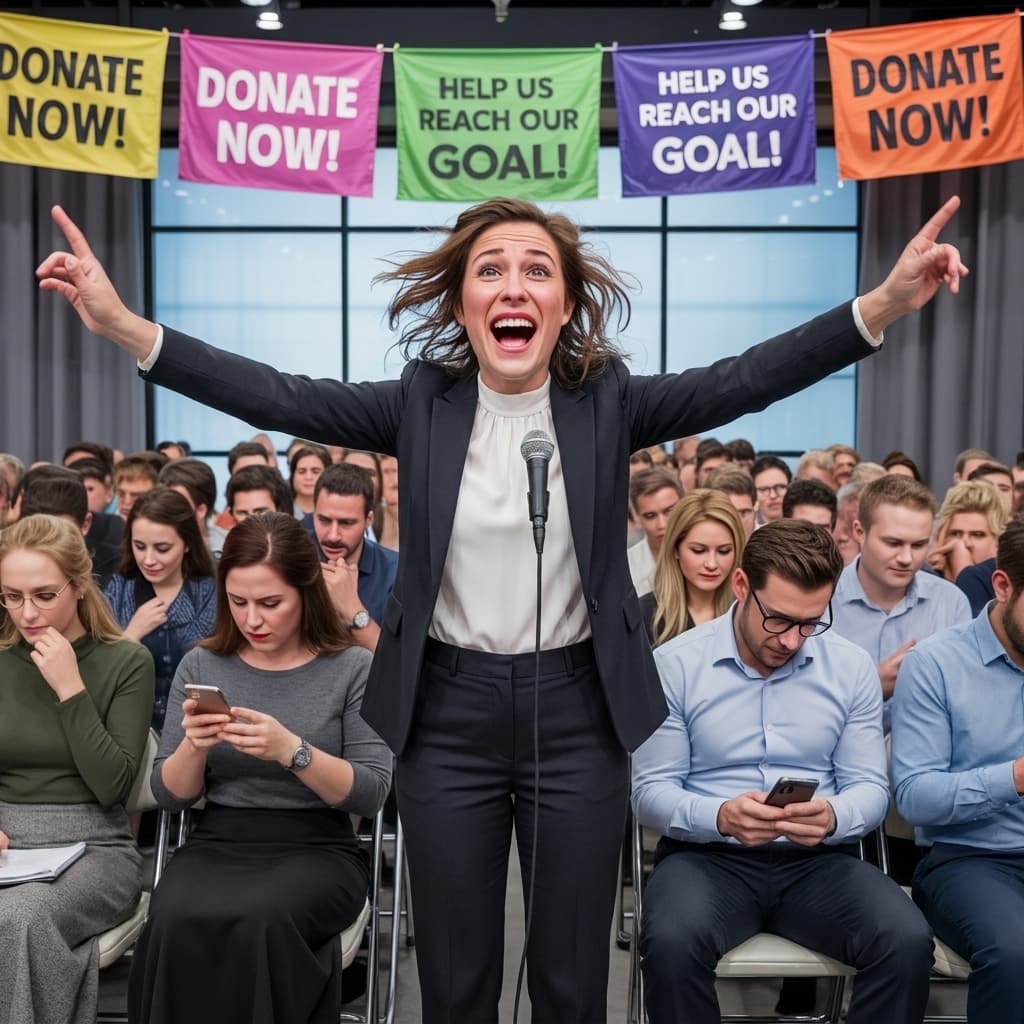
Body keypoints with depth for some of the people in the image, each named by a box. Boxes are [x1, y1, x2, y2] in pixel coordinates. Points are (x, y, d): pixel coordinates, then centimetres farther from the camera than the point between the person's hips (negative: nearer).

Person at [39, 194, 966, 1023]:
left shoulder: (609, 402, -3)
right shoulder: (423, 402, -2)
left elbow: (744, 381, -13)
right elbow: (280, 399, -9)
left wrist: (884, 304, -27)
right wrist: (122, 324, -19)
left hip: (577, 710, 0)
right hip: (448, 712, 1)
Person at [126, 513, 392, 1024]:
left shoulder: (352, 667, -1)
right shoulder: (201, 665, 7)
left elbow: (371, 793, -8)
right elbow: (170, 796, 8)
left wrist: (292, 751, -23)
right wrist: (193, 746, -14)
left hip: (317, 849, -2)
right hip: (217, 843, 2)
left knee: (261, 920, -34)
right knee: (176, 920, -30)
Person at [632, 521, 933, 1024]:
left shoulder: (852, 667, 4)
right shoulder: (675, 664, -4)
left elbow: (870, 786, 5)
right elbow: (650, 789, -3)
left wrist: (834, 818, -19)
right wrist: (718, 816, -24)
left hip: (818, 859, 2)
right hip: (707, 855, -2)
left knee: (907, 942, -26)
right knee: (671, 943, -34)